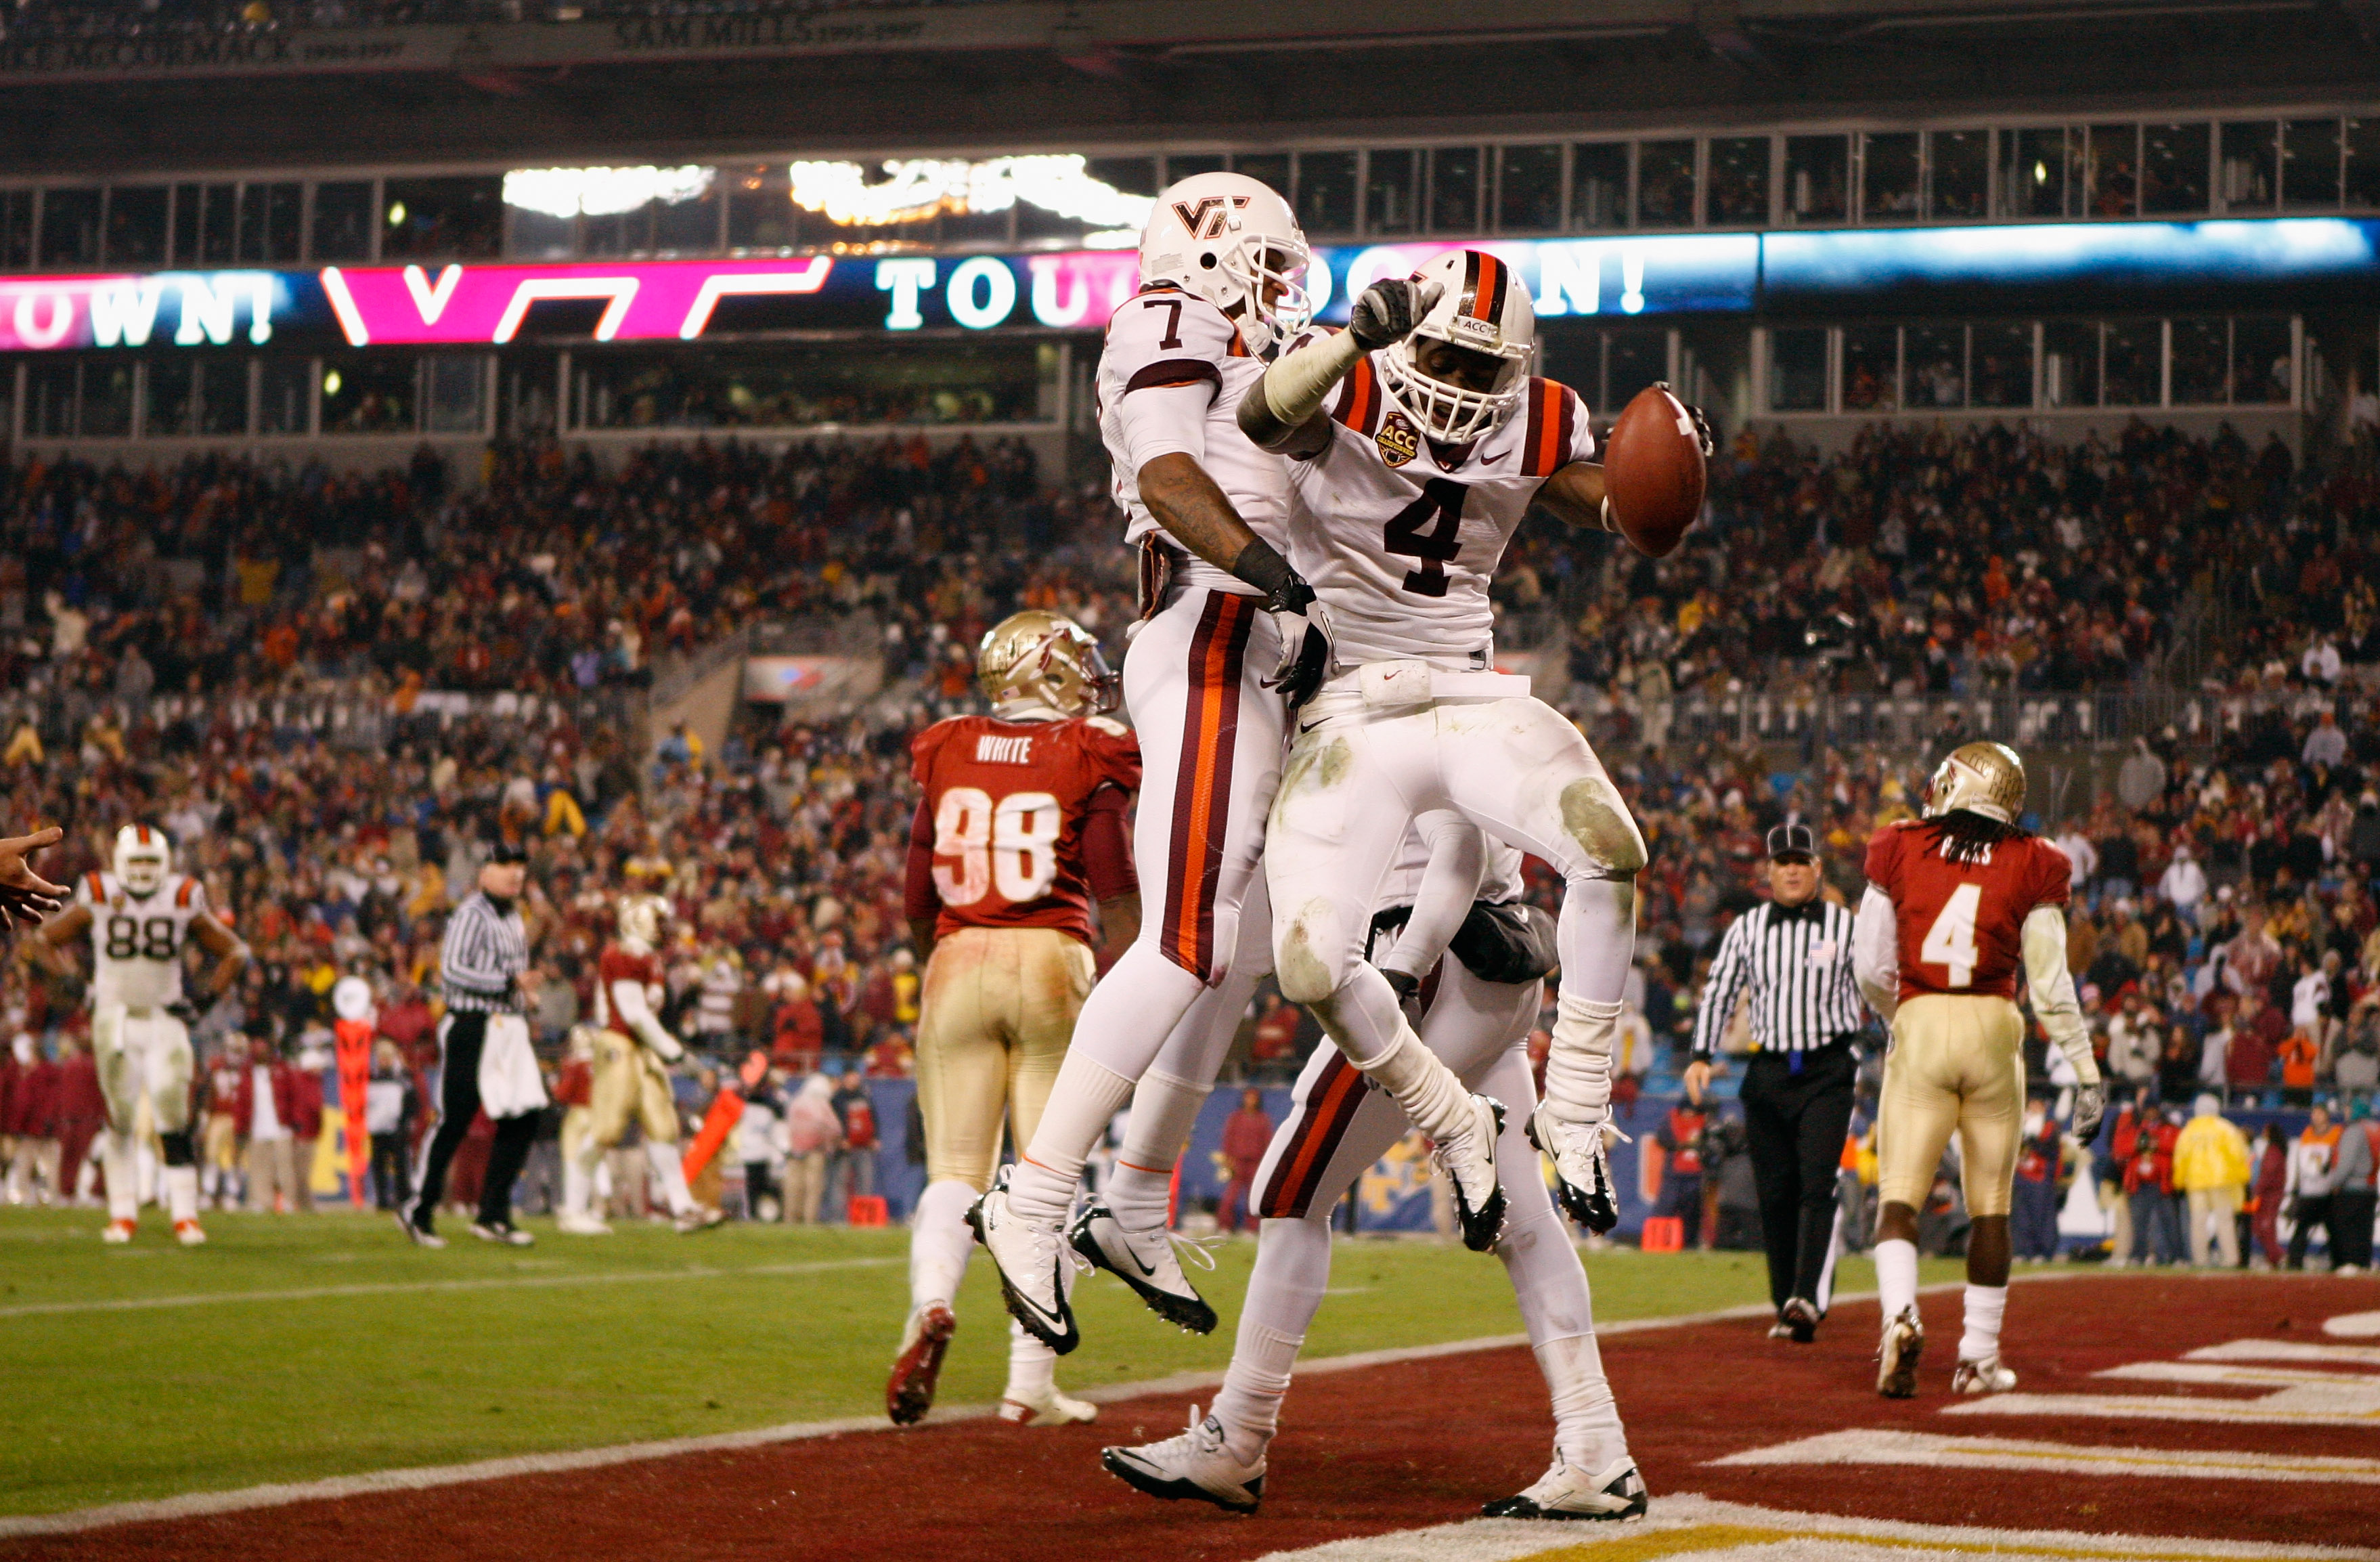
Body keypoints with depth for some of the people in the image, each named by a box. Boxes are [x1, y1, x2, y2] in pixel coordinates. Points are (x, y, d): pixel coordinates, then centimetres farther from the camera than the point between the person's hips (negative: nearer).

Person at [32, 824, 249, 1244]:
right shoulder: (98, 900, -3)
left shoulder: (184, 903, -1)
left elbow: (235, 952, 8)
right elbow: (45, 938, 8)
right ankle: (122, 1214, 14)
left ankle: (185, 1215, -4)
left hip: (163, 1022, 0)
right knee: (120, 1119, 2)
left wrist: (209, 997, -2)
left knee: (173, 1121, -9)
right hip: (114, 1020, 0)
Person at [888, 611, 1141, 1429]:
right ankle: (1031, 1384, 2)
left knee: (954, 1168, 5)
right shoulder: (1090, 760, 0)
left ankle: (931, 1302, -25)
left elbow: (918, 904, 12)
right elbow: (1118, 896, -3)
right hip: (1051, 962, -2)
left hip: (959, 963, 2)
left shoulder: (947, 756, 9)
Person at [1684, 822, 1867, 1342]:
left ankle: (1809, 1299, -26)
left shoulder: (1846, 927, 4)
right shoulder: (1747, 928, 10)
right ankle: (1785, 1306, 13)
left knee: (1817, 1186, -15)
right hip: (1767, 1071, 3)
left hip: (1828, 1071, -3)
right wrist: (1701, 1056, 0)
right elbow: (1719, 992, 11)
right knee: (1774, 1193, 4)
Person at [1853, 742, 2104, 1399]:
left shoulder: (1900, 852, 1)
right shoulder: (2030, 869, 1)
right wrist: (2087, 1074, 5)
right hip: (1993, 1031, 1)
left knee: (1900, 1196, 1)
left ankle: (1900, 1315, -25)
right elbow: (2050, 986, -1)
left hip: (1919, 1028, -1)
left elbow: (1871, 969, 4)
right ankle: (1979, 1356, 17)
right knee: (1990, 1206, 12)